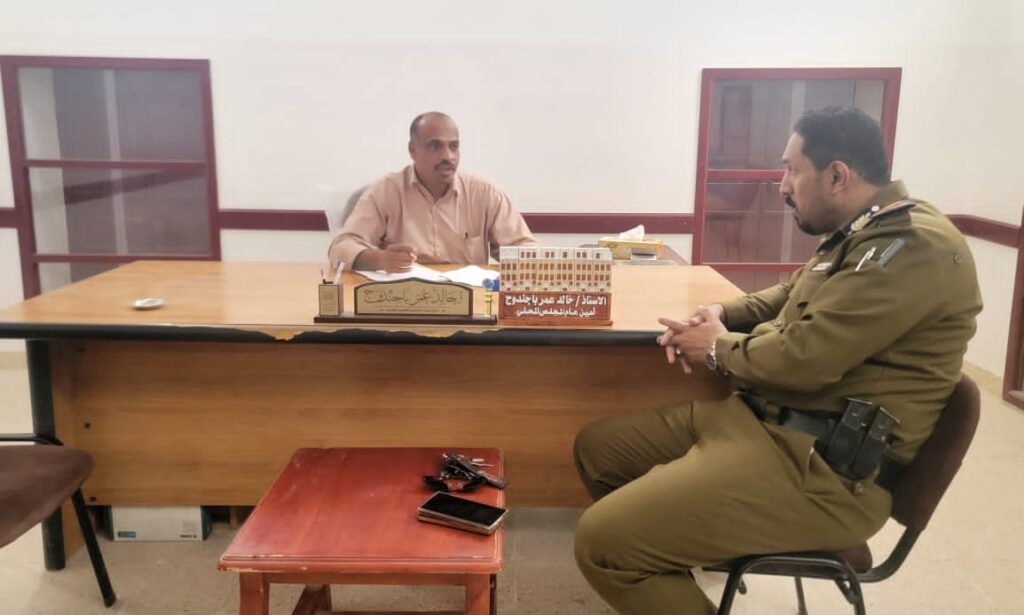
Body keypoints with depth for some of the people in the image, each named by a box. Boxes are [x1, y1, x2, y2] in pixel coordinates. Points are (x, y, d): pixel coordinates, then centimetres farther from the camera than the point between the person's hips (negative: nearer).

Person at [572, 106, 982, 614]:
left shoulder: (913, 247, -19)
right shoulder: (862, 235, 14)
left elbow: (802, 357, -25)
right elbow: (788, 300, 28)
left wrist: (719, 348, -6)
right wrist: (720, 314, 8)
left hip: (819, 467, -10)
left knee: (602, 540, -21)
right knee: (596, 448, 11)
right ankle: (668, 564, 25)